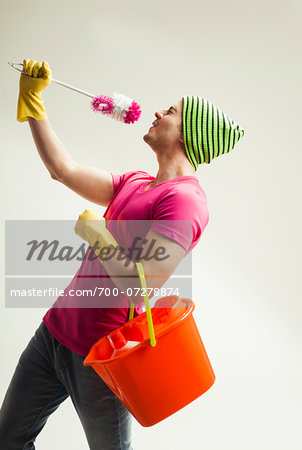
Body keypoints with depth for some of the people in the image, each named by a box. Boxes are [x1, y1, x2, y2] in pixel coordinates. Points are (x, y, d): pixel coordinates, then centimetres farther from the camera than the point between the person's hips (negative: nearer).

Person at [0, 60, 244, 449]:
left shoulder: (185, 200, -18)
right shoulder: (135, 183, 10)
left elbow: (141, 282, -28)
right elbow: (63, 169, 11)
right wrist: (31, 99, 14)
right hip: (55, 329, 8)